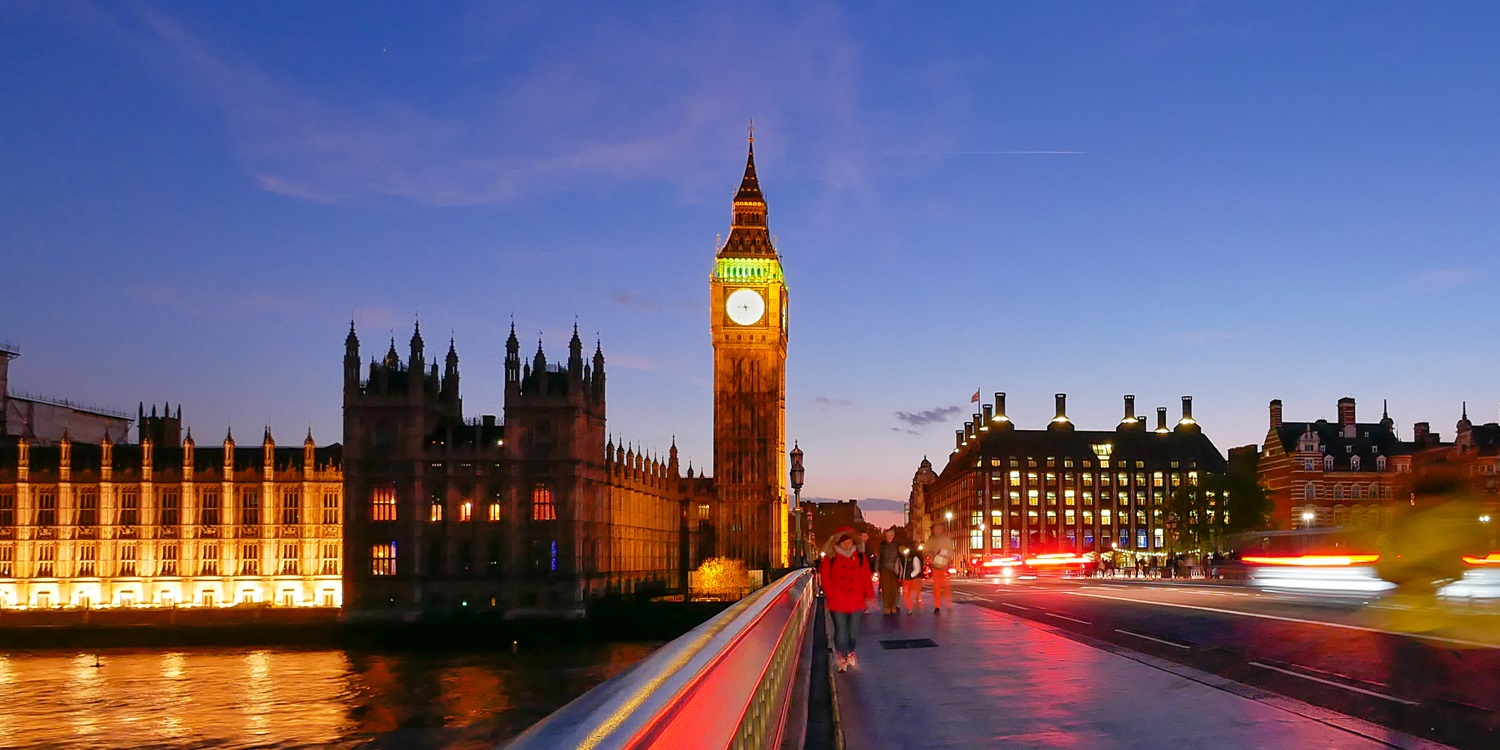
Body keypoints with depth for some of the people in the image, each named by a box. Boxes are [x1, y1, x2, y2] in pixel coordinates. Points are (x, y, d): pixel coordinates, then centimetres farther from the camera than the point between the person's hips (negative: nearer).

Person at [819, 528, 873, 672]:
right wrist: (829, 594, -8)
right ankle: (841, 658, 9)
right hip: (837, 600, -2)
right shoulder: (830, 557, -2)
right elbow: (824, 576, 0)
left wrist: (869, 595, 3)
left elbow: (865, 577, 4)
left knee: (854, 629, 9)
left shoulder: (859, 556, 3)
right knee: (840, 629, -2)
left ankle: (850, 653, 31)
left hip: (855, 599, 2)